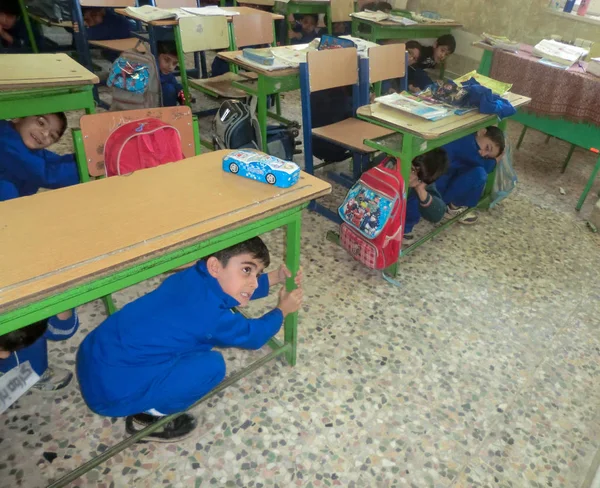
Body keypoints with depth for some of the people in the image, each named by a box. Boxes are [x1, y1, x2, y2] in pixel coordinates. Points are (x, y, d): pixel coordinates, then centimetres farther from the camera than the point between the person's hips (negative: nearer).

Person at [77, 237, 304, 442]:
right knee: (211, 366, -14)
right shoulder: (210, 314, -24)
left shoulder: (197, 277, -1)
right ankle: (147, 416, 6)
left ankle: (145, 405, 22)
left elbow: (234, 290, 21)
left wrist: (275, 277, 13)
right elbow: (254, 335, -4)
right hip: (110, 387, -9)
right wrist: (282, 309, 11)